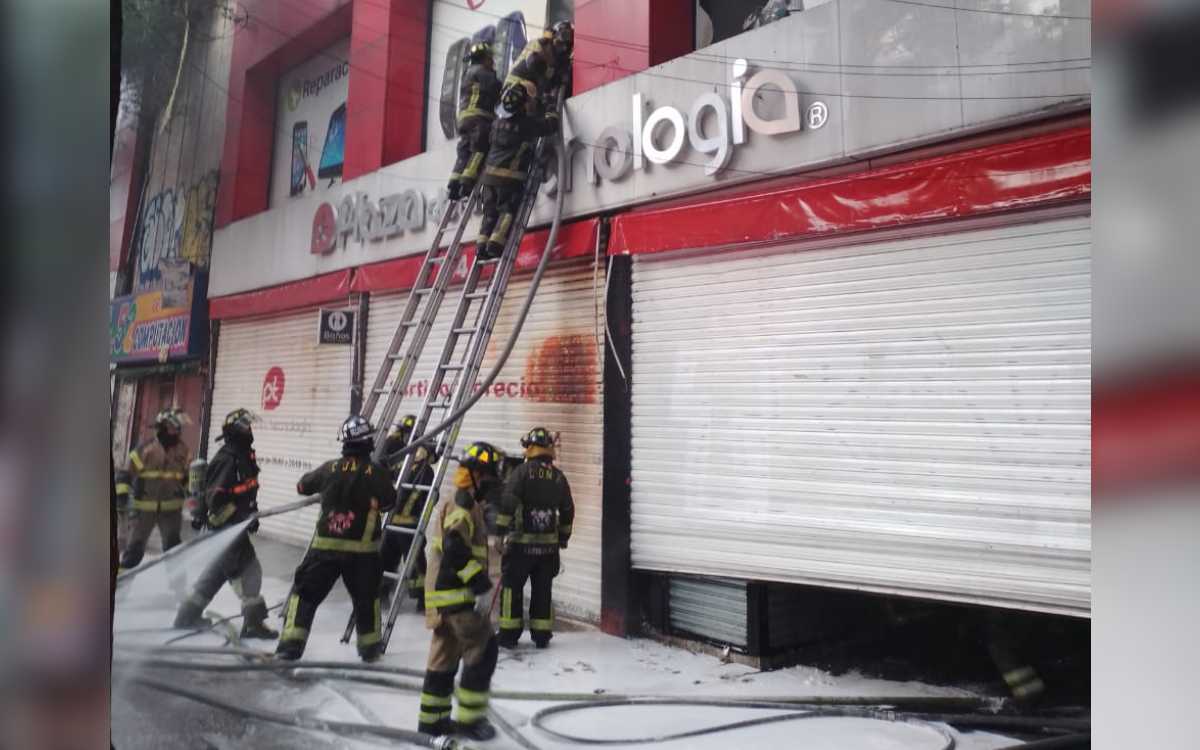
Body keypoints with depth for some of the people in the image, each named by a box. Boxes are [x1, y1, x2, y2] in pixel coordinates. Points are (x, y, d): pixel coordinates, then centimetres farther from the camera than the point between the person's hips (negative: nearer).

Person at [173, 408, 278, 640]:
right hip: (226, 525, -10)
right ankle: (253, 622, 1)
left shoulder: (245, 456, 10)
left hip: (236, 523, 10)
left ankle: (189, 614, 32)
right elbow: (215, 496, -23)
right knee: (249, 569, -7)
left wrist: (252, 514, 14)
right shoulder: (227, 460, -20)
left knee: (220, 569, 19)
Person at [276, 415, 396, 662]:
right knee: (366, 597, 17)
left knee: (305, 592, 12)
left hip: (325, 545, 1)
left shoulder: (329, 469, -3)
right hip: (363, 548, 0)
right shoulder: (376, 471, -11)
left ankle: (291, 644, 6)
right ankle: (370, 646, 25)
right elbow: (389, 502, 3)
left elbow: (302, 486, 15)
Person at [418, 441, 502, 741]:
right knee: (483, 649, -5)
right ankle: (469, 718, 2)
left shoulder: (459, 504, 19)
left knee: (445, 655, 16)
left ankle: (432, 718, 24)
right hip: (457, 595, -11)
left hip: (445, 594, 11)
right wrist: (481, 586, -25)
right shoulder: (462, 504, -14)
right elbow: (456, 549, -26)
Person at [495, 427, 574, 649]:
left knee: (512, 587, 7)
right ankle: (541, 635, 17)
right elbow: (567, 511, 12)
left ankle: (509, 633, 10)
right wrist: (563, 537, 22)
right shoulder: (559, 477, 7)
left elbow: (507, 504, -15)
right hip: (549, 545, 4)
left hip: (521, 542, -4)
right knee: (543, 589, 13)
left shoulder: (521, 472, -8)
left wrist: (501, 532, -9)